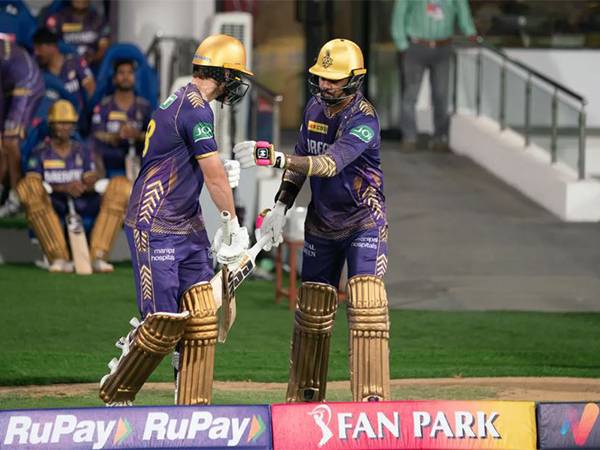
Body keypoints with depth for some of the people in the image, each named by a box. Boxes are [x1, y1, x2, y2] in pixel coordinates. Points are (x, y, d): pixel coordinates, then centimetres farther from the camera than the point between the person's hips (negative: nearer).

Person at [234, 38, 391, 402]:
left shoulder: (364, 119, -22)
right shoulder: (315, 108, 2)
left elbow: (329, 164, -35)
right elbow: (302, 161, 14)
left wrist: (272, 157, -45)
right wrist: (281, 207, 2)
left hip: (364, 220, -6)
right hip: (322, 219, 7)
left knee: (366, 304, -18)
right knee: (312, 307, 8)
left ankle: (373, 397, -20)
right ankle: (304, 397, 17)